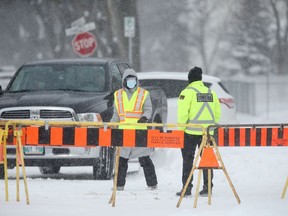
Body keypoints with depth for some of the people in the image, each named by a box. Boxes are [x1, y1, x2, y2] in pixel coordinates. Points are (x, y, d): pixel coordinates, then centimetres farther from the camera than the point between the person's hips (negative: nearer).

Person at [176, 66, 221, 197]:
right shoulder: (211, 93, 10)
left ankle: (187, 188, -1)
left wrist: (181, 128, -5)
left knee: (188, 160, 2)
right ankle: (207, 187, 9)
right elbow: (217, 113, 11)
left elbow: (183, 113, -14)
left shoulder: (187, 92, -8)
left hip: (191, 132, -5)